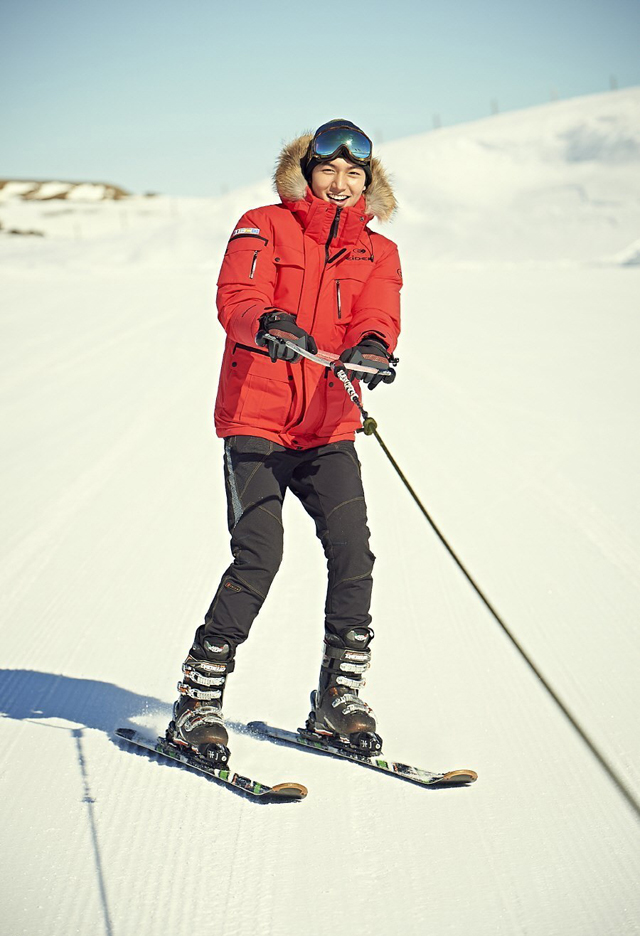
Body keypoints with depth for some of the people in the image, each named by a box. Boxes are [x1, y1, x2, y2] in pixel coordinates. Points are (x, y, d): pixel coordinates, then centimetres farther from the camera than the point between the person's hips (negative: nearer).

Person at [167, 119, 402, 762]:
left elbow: (377, 318, -5)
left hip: (329, 431, 4)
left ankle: (338, 698, 10)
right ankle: (197, 705, -3)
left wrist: (371, 347, -30)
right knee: (259, 557, -14)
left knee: (353, 554, -9)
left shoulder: (378, 253, 13)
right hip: (256, 421, -3)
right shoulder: (264, 228, 4)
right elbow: (237, 298, -13)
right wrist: (269, 325, -37)